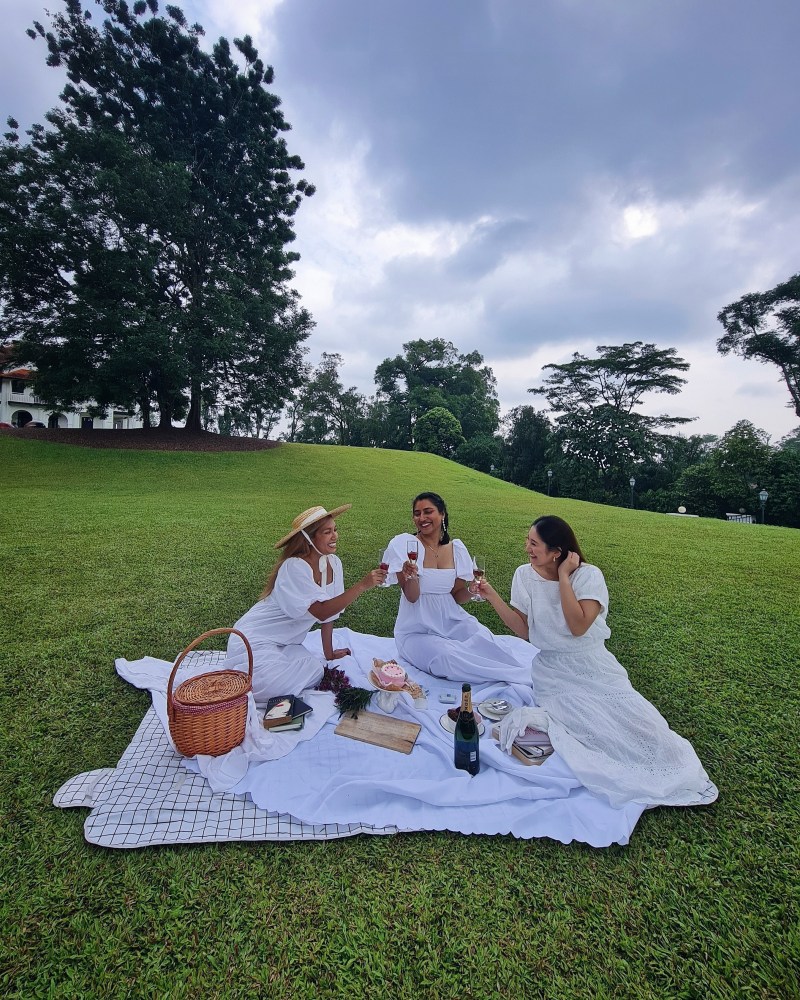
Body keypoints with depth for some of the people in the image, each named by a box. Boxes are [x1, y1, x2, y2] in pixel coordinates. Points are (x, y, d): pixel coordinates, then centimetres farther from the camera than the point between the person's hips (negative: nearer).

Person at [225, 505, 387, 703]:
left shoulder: (334, 563, -4)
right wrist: (362, 585, -35)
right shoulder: (295, 567, -25)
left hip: (286, 643, 7)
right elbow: (322, 612, -32)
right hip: (255, 639, -7)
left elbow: (330, 609, 6)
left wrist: (329, 653, 11)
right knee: (274, 685, -29)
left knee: (316, 672, -17)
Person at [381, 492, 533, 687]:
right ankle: (521, 676, -22)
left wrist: (471, 590, -13)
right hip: (417, 630, -2)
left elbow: (457, 597, 9)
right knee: (446, 657, -32)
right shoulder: (404, 544, -8)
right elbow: (411, 596, -12)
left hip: (452, 622, 3)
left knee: (484, 639, -30)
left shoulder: (456, 547, 3)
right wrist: (411, 577, -33)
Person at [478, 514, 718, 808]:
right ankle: (546, 720, 3)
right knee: (596, 729, -21)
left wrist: (563, 577, -23)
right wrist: (491, 596, -11)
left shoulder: (588, 575, -13)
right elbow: (524, 630, -4)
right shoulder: (525, 576, -5)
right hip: (555, 673, 0)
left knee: (640, 726, -14)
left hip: (596, 669, 1)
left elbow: (578, 626, -26)